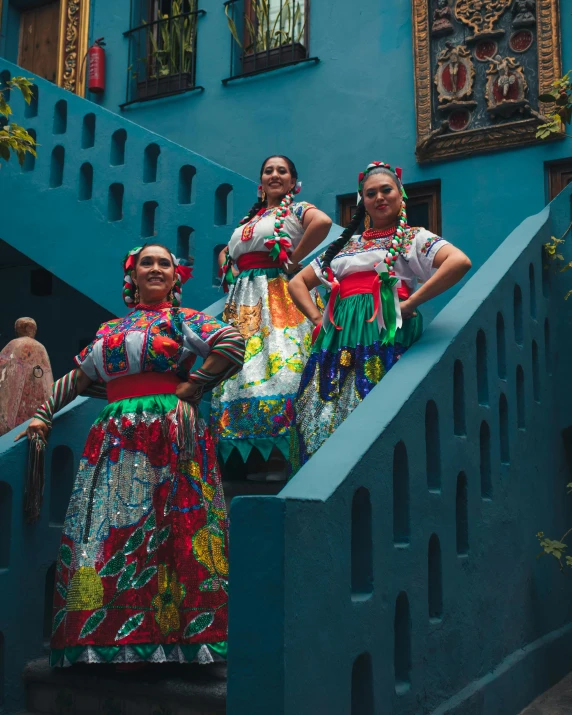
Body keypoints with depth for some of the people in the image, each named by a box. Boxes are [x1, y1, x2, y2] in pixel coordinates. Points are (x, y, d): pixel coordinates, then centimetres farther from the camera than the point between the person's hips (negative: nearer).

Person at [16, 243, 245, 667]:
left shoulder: (184, 320, 8)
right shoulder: (109, 331, 22)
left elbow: (233, 344, -8)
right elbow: (77, 379, 28)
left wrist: (189, 389, -8)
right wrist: (43, 416, 20)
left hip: (171, 437, -5)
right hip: (116, 440, 5)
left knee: (169, 531, -8)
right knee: (111, 531, 0)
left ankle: (173, 631, -2)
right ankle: (116, 637, 7)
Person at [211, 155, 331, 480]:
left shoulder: (296, 210, 6)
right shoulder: (249, 219, 24)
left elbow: (324, 222, -18)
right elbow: (225, 254, 37)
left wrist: (294, 259, -15)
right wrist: (229, 275, 16)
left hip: (280, 298, -7)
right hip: (245, 305, 7)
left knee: (280, 365, -16)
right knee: (245, 368, -1)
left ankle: (281, 457, -15)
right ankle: (256, 455, 1)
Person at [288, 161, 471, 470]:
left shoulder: (413, 238, 11)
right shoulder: (345, 245, 25)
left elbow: (460, 261, -8)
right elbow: (297, 283, 28)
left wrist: (410, 304, -11)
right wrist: (317, 319, 10)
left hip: (387, 336, -5)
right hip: (339, 340, 5)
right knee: (326, 417, -3)